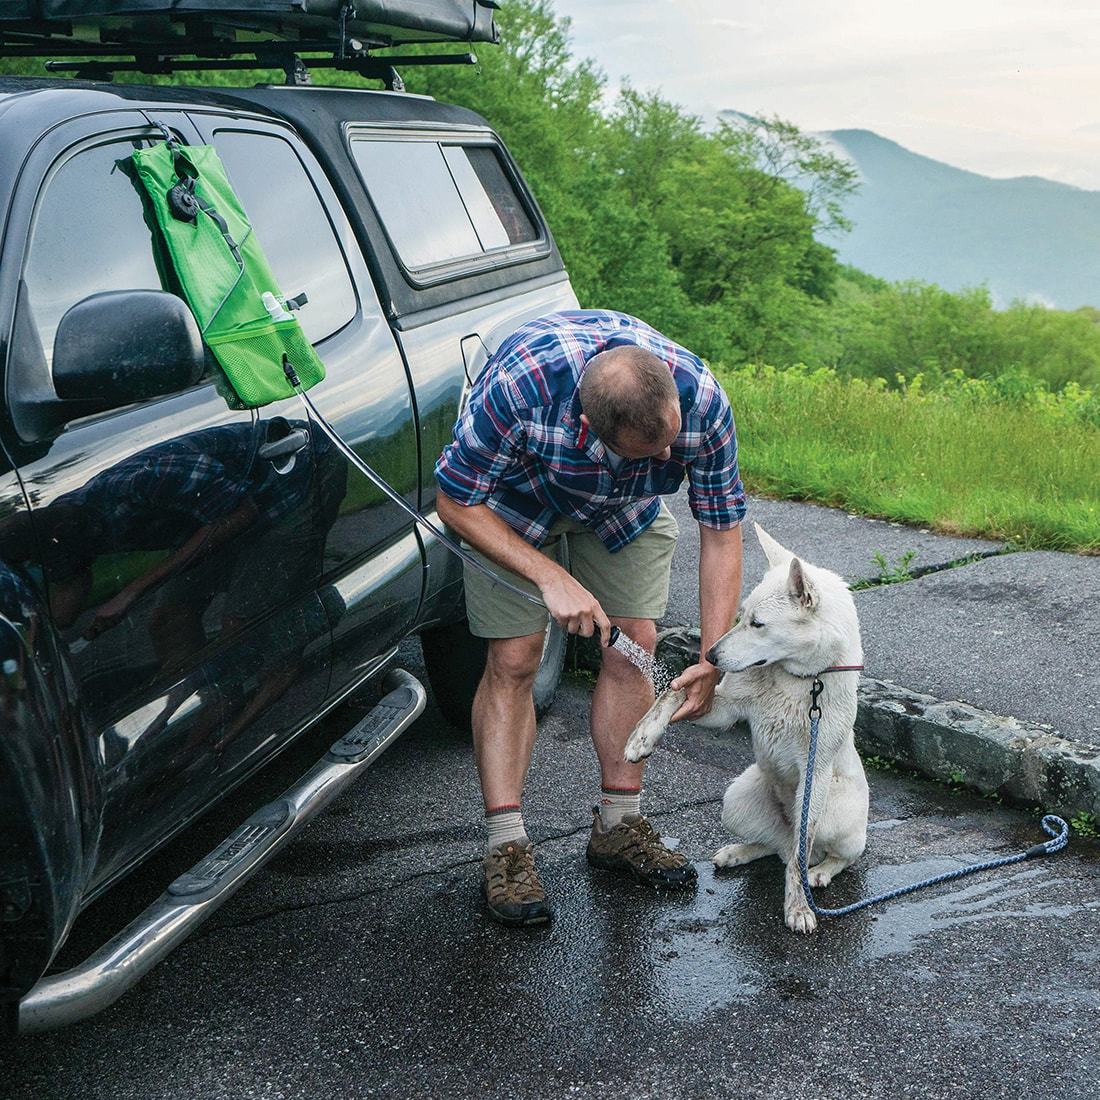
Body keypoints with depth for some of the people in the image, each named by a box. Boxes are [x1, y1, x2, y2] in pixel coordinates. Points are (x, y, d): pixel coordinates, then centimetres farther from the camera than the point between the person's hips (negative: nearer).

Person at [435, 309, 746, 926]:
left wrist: (714, 659, -26)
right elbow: (457, 503, -28)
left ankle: (619, 826, 12)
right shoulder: (521, 385, -43)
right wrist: (552, 577, -34)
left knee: (635, 646, -3)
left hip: (627, 506, 3)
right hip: (511, 497, -3)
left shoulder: (702, 399, -35)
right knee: (514, 660, -9)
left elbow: (721, 528, -22)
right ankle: (507, 849, -3)